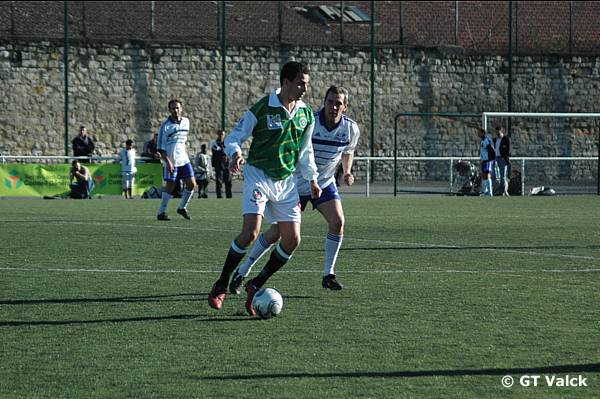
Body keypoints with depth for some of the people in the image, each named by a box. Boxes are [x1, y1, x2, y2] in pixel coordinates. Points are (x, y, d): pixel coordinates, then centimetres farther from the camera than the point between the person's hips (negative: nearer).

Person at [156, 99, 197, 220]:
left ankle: (182, 208, 18)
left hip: (184, 160, 6)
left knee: (192, 184, 0)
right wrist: (168, 161, -18)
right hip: (171, 162, -6)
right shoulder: (165, 125, -9)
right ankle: (161, 212, 4)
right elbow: (160, 147, -10)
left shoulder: (186, 122, 9)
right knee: (170, 187, -6)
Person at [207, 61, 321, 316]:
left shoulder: (306, 114, 5)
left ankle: (256, 286, 13)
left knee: (292, 240, -3)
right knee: (251, 232, -21)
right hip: (258, 176, -6)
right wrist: (235, 154, -27)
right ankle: (221, 286, -5)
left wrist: (312, 178, 18)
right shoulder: (260, 110, -12)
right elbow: (234, 138, -6)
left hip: (286, 180, 6)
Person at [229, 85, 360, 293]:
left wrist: (347, 172, 1)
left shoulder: (351, 128, -10)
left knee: (338, 221, -19)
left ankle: (328, 275, -5)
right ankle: (242, 272, 10)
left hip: (324, 183, 3)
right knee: (277, 232, -5)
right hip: (297, 184, -3)